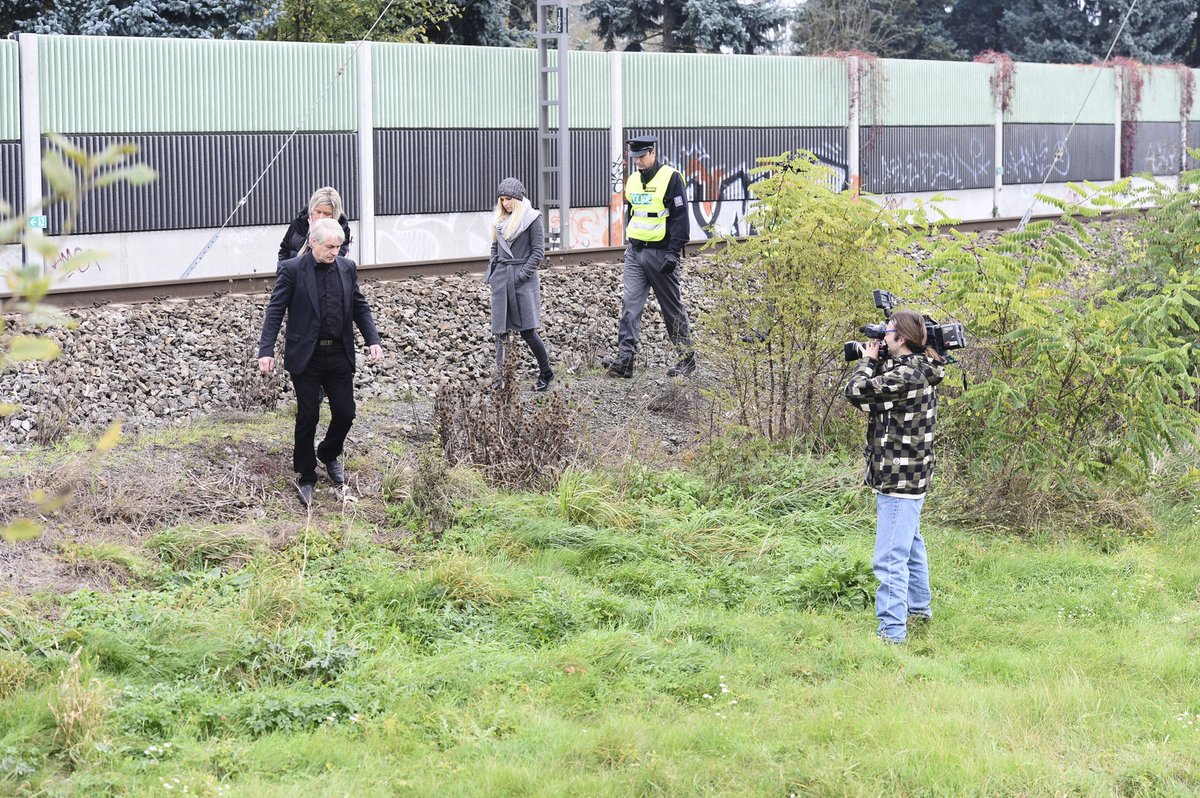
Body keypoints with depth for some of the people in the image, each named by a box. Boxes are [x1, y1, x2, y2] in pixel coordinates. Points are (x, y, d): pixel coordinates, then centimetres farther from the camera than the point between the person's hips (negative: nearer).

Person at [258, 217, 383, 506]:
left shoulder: (347, 268, 5)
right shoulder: (292, 270, -8)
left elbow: (360, 307, 11)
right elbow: (275, 310, -8)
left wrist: (373, 340, -2)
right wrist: (266, 350, -16)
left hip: (339, 355, 4)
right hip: (306, 356, -4)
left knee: (345, 413, 5)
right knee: (307, 417, -1)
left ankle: (329, 454, 35)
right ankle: (306, 478, 14)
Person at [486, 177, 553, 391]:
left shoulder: (531, 219, -5)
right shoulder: (499, 220, 13)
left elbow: (538, 251, -7)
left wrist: (522, 274, -13)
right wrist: (492, 273, 9)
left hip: (522, 280, -6)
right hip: (501, 279, 6)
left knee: (527, 331, -5)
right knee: (500, 331, 2)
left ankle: (546, 373, 13)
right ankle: (500, 379, 5)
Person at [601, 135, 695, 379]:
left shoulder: (671, 178, -9)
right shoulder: (633, 180, 12)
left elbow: (680, 218, -11)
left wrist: (673, 252, -16)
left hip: (661, 253, -6)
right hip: (635, 252, 6)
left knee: (672, 308, 4)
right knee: (630, 304, -6)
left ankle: (687, 357, 17)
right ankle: (624, 359, -11)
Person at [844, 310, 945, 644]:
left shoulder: (905, 376, -22)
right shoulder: (919, 371, 8)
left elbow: (856, 392, -18)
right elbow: (876, 390, 17)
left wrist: (868, 361, -1)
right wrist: (875, 363, 5)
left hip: (898, 479, -11)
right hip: (912, 476, 11)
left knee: (890, 558, -12)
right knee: (911, 544, 26)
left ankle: (892, 630, -14)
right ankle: (918, 607, 41)